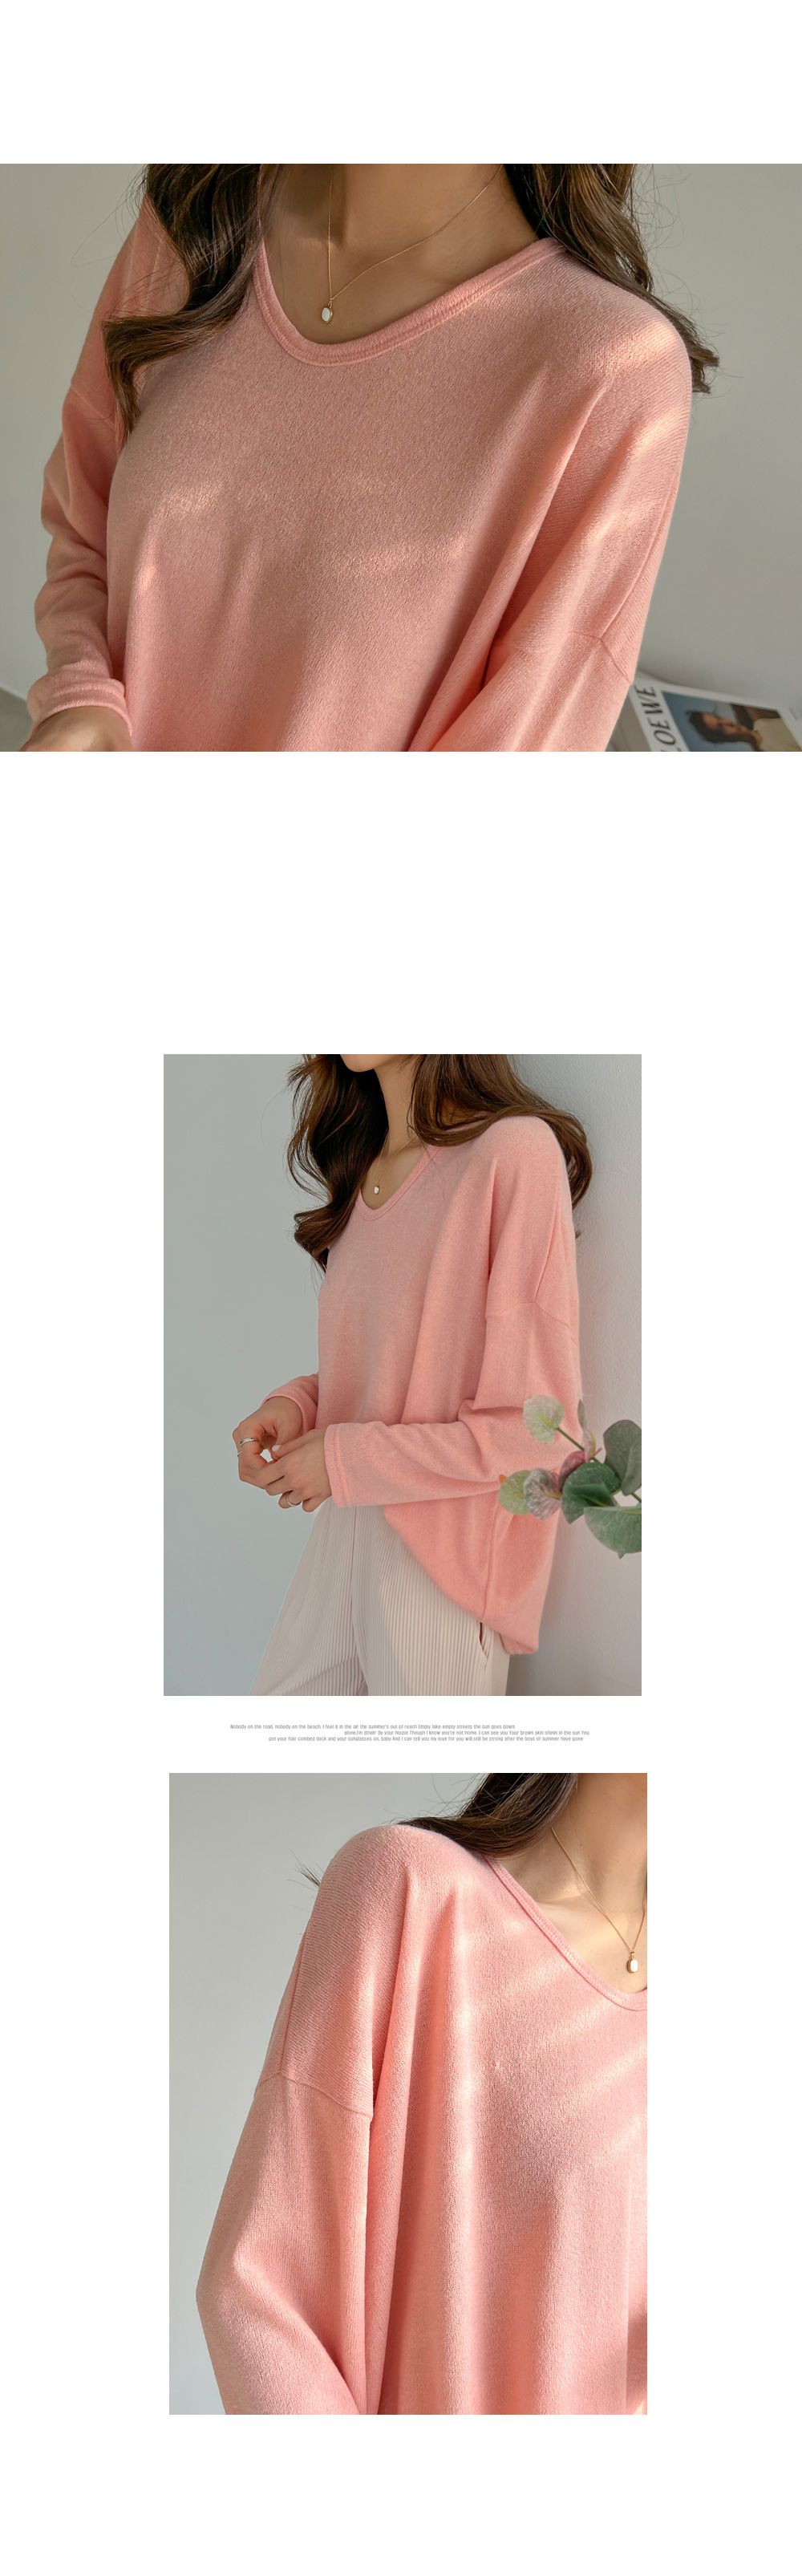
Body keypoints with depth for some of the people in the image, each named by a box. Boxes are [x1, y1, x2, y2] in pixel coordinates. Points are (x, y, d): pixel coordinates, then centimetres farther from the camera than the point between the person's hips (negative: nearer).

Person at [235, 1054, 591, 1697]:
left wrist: (349, 1459, -15)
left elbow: (543, 1430, -19)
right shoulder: (362, 1169, 8)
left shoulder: (517, 1151, -18)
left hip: (445, 1569, -7)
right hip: (340, 1545, 8)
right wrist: (297, 1404, -1)